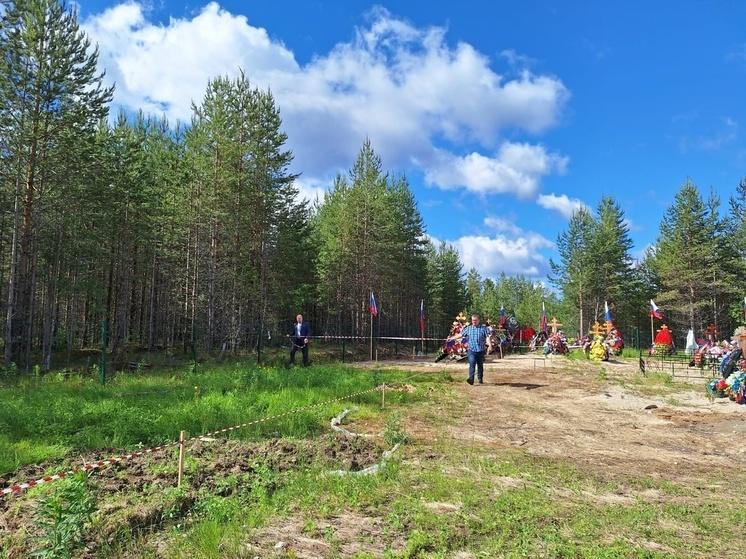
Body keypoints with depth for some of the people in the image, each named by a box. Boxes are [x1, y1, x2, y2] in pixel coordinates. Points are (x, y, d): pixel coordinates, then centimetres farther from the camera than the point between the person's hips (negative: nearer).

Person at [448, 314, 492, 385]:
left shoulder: (483, 328, 2)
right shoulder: (468, 328, 9)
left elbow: (487, 337, -8)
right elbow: (460, 334, 16)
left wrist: (490, 345, -24)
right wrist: (451, 338, 17)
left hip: (481, 351, 0)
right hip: (471, 350, 0)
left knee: (480, 365, 11)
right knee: (472, 364, -15)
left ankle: (480, 379, 27)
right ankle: (471, 379, -23)